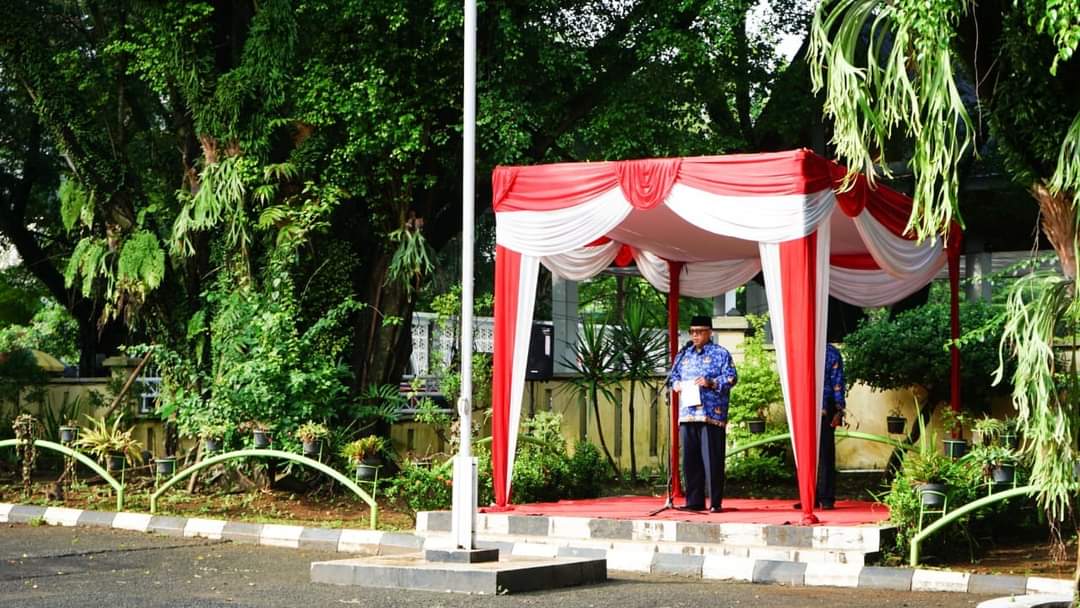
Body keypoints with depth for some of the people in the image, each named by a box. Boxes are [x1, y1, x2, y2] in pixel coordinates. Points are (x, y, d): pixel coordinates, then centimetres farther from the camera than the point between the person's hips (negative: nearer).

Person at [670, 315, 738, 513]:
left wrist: (711, 382, -17)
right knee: (690, 460, 5)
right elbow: (674, 375, 26)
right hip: (687, 413, 5)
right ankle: (694, 501, 11)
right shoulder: (684, 354, 21)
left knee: (712, 460, -6)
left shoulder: (720, 353, 4)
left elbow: (731, 377, -3)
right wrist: (676, 384, 4)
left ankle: (716, 502, -2)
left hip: (711, 414, -5)